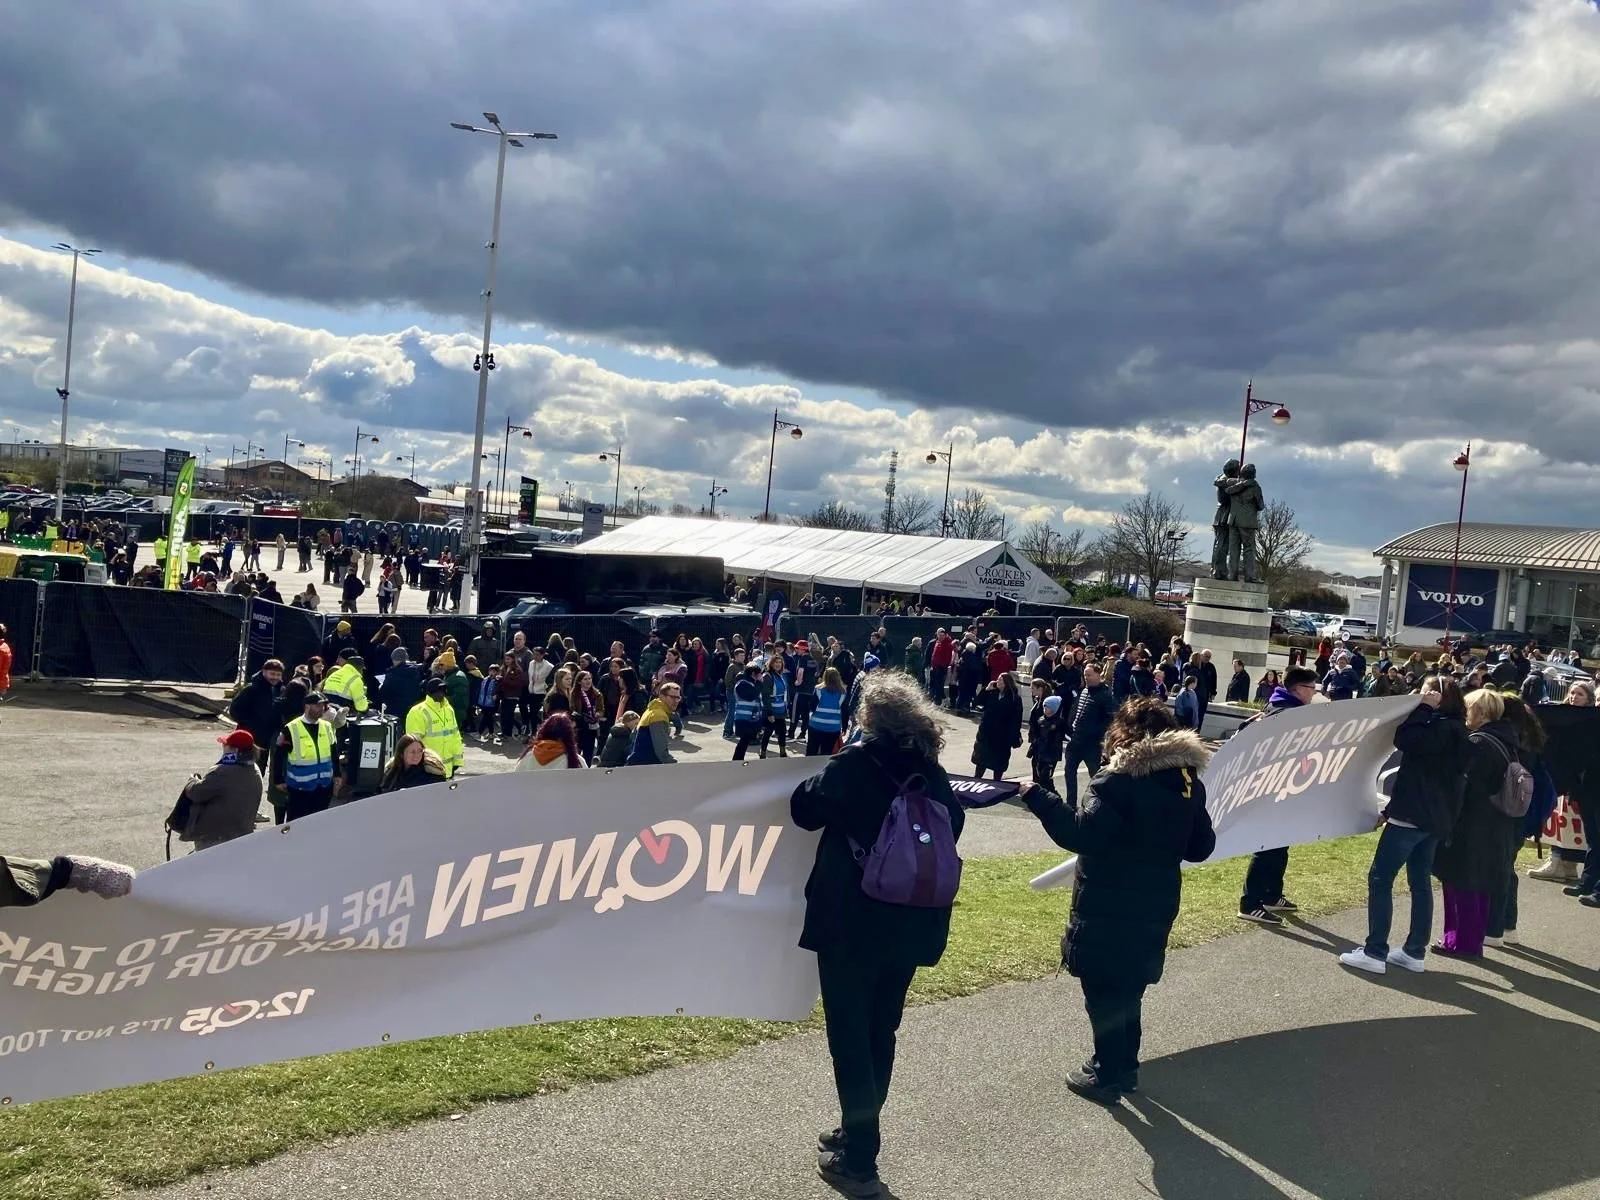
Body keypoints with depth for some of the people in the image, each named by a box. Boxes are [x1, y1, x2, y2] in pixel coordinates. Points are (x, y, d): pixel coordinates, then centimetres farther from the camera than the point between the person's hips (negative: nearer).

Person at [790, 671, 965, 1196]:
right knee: (880, 1031, 18)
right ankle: (857, 1134, 32)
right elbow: (951, 828, 13)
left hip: (850, 921, -6)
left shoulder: (853, 764, -14)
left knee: (849, 1035, 4)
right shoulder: (933, 774, 1)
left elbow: (805, 809, -2)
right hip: (909, 922, 6)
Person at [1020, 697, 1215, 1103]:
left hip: (1107, 907, -7)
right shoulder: (1189, 782, 4)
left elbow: (1081, 834, -26)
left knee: (1103, 992, 5)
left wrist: (1038, 797, -21)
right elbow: (1200, 847, 10)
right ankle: (1125, 1067, 32)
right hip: (1155, 906, 7)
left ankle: (1107, 1076, 13)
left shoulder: (1118, 780, -19)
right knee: (1129, 989, 21)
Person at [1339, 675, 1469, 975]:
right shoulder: (1453, 729, 14)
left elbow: (1403, 740, -24)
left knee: (1380, 879, -6)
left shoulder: (1440, 728, -17)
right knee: (1420, 882, 12)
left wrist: (1423, 708, -16)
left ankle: (1375, 953, -6)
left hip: (1412, 814, -10)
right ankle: (1414, 951, 16)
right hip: (1433, 816, 10)